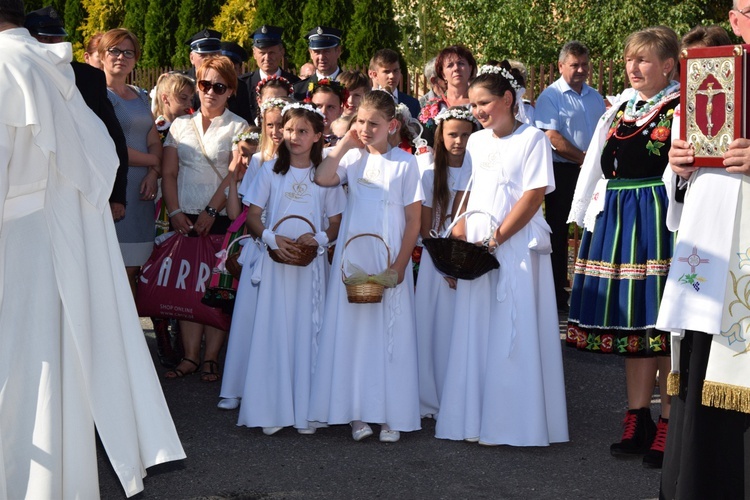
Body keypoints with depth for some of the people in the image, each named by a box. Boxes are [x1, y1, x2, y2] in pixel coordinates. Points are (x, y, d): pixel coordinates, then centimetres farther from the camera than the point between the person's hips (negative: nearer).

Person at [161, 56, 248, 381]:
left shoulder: (237, 128, 4)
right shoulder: (181, 125, 13)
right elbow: (169, 173, 9)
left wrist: (210, 211, -12)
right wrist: (175, 212, -3)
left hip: (221, 218, -3)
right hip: (184, 218, 3)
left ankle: (210, 359, 0)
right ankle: (190, 357, 3)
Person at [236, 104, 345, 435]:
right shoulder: (270, 172, 7)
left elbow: (336, 224, 7)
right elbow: (252, 217, 5)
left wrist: (319, 238, -13)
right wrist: (271, 238, -13)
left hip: (311, 264, 0)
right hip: (275, 260, 0)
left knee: (307, 332, -1)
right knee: (273, 331, -2)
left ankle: (305, 411, 5)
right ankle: (271, 410, 2)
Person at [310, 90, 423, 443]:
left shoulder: (405, 163, -2)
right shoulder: (352, 158, 5)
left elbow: (414, 220, -3)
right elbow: (322, 178, -14)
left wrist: (399, 266, -9)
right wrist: (344, 143, -6)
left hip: (389, 263, -2)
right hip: (352, 260, 3)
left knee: (390, 335, 1)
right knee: (352, 333, 3)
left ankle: (391, 416, 8)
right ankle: (358, 413, 11)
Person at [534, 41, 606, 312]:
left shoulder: (594, 96, 14)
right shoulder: (550, 96, -6)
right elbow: (553, 138, -15)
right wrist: (584, 159, -15)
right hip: (563, 171, -6)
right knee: (560, 231, 1)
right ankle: (557, 293, 7)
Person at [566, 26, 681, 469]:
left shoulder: (680, 110, -4)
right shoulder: (618, 111, 15)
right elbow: (598, 170, 17)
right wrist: (590, 221, 13)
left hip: (659, 217, -6)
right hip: (616, 218, 6)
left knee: (664, 320, -4)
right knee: (631, 319, 10)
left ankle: (669, 427, 4)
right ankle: (638, 420, 19)